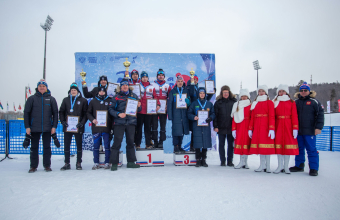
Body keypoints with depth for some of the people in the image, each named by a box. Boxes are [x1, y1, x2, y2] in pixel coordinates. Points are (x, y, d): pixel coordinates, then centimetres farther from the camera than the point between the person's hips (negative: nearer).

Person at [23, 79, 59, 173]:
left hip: (47, 128, 0)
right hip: (34, 128, 0)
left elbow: (55, 113, 5)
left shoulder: (51, 99, 5)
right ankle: (33, 166, 18)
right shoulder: (32, 99, 4)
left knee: (47, 147, 6)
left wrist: (54, 126, -1)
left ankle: (47, 165, 16)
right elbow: (26, 113, 4)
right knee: (34, 147, 7)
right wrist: (27, 127, -3)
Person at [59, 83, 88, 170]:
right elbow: (61, 112, 10)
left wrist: (82, 123, -12)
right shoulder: (66, 100, 10)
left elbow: (86, 113, 0)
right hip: (67, 127, 3)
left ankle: (78, 163, 15)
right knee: (66, 145, 6)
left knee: (79, 145, 5)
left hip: (78, 127, -2)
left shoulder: (83, 100, 3)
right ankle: (67, 164, 15)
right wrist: (63, 121, -4)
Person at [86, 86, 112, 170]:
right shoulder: (93, 101, 10)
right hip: (96, 127, 1)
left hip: (106, 127, -1)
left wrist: (112, 124, -6)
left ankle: (107, 163, 11)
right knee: (96, 146, 6)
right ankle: (96, 163, 14)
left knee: (107, 146, 3)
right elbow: (88, 113, 9)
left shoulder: (110, 101, 6)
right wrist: (92, 119, -10)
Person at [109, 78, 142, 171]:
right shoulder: (116, 97, 3)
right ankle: (114, 163, 4)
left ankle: (131, 162, 18)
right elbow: (111, 109, -1)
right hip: (119, 122, -3)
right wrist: (118, 114, -16)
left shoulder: (134, 96, 12)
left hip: (131, 122, 3)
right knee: (117, 142, -4)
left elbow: (138, 110, 16)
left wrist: (139, 106, -6)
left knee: (130, 142, 9)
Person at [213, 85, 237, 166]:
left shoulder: (234, 101, 4)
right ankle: (222, 161, 16)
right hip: (221, 127, 0)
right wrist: (215, 126, -6)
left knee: (231, 144, 7)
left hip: (231, 127, 0)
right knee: (221, 144, 6)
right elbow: (215, 115, 1)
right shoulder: (218, 102, 3)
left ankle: (230, 161, 17)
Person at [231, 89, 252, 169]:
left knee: (246, 142, -3)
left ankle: (243, 162, 3)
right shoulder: (236, 106, 13)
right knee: (240, 142, 0)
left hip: (247, 127, -3)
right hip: (239, 128, 3)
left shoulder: (251, 106, 3)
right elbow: (234, 118, 9)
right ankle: (243, 162, 5)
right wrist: (233, 129, 3)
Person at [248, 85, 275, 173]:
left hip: (266, 126, -4)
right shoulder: (255, 103, 16)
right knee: (259, 144, 3)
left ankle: (267, 166, 1)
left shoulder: (269, 102, 3)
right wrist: (250, 129, 7)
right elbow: (252, 117, 13)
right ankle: (262, 166, 8)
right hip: (257, 127, 4)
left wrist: (271, 129, -15)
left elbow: (271, 116, -6)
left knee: (266, 144, -5)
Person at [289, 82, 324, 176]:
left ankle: (314, 168, 8)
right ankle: (299, 166, 23)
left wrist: (318, 127, -10)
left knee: (311, 150, 0)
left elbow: (320, 115, -2)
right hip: (298, 131, 4)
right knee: (299, 149, 12)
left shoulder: (314, 102, 1)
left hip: (310, 131, -4)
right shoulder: (296, 102, 12)